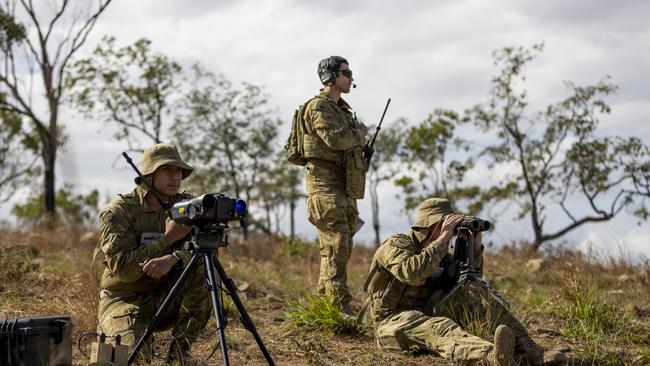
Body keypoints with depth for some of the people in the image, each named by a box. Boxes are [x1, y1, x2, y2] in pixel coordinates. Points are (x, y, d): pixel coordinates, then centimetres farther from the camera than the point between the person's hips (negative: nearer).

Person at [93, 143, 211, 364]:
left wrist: (173, 259, -34)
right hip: (123, 300, -4)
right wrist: (168, 238, -27)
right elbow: (122, 268, -23)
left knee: (204, 273, -22)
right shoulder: (118, 211, -13)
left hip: (165, 299, 5)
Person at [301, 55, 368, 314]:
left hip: (343, 185, 9)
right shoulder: (319, 107, -9)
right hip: (325, 183, -9)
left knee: (340, 245, 9)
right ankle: (340, 307, -17)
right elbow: (335, 139, -24)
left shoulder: (341, 109, 21)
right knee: (337, 244, -14)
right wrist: (360, 134, -6)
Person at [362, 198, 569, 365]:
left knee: (475, 293, -14)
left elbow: (469, 277, 12)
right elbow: (413, 273, -33)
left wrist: (475, 245, -4)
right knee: (440, 327, -39)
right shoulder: (395, 245, -13)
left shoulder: (437, 249, 11)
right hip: (393, 322, -7)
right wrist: (443, 239, -29)